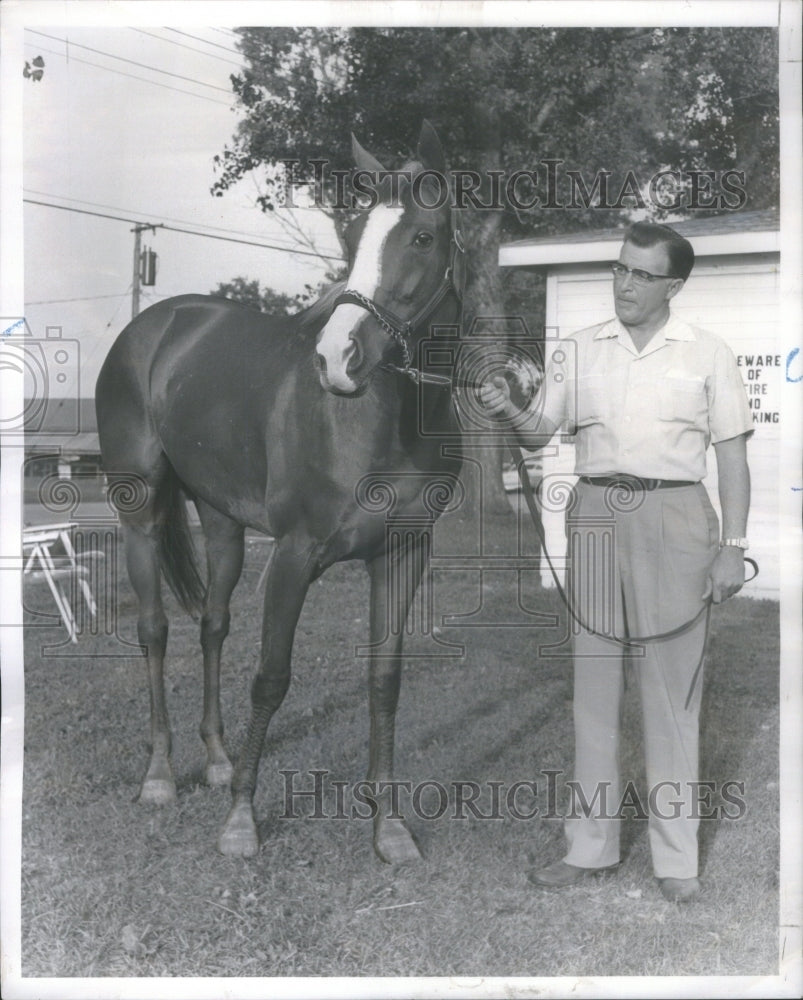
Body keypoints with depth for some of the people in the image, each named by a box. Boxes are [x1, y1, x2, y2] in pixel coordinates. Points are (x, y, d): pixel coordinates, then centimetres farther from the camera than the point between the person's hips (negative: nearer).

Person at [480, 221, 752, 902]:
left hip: (674, 521, -2)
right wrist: (507, 413, -18)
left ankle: (677, 858, 12)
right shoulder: (579, 352, 9)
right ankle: (590, 845, 19)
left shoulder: (708, 355, 3)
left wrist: (733, 547, -5)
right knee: (594, 689, 8)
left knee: (673, 695, 2)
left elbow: (732, 455, 2)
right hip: (596, 519, 3)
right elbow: (539, 433, 4)